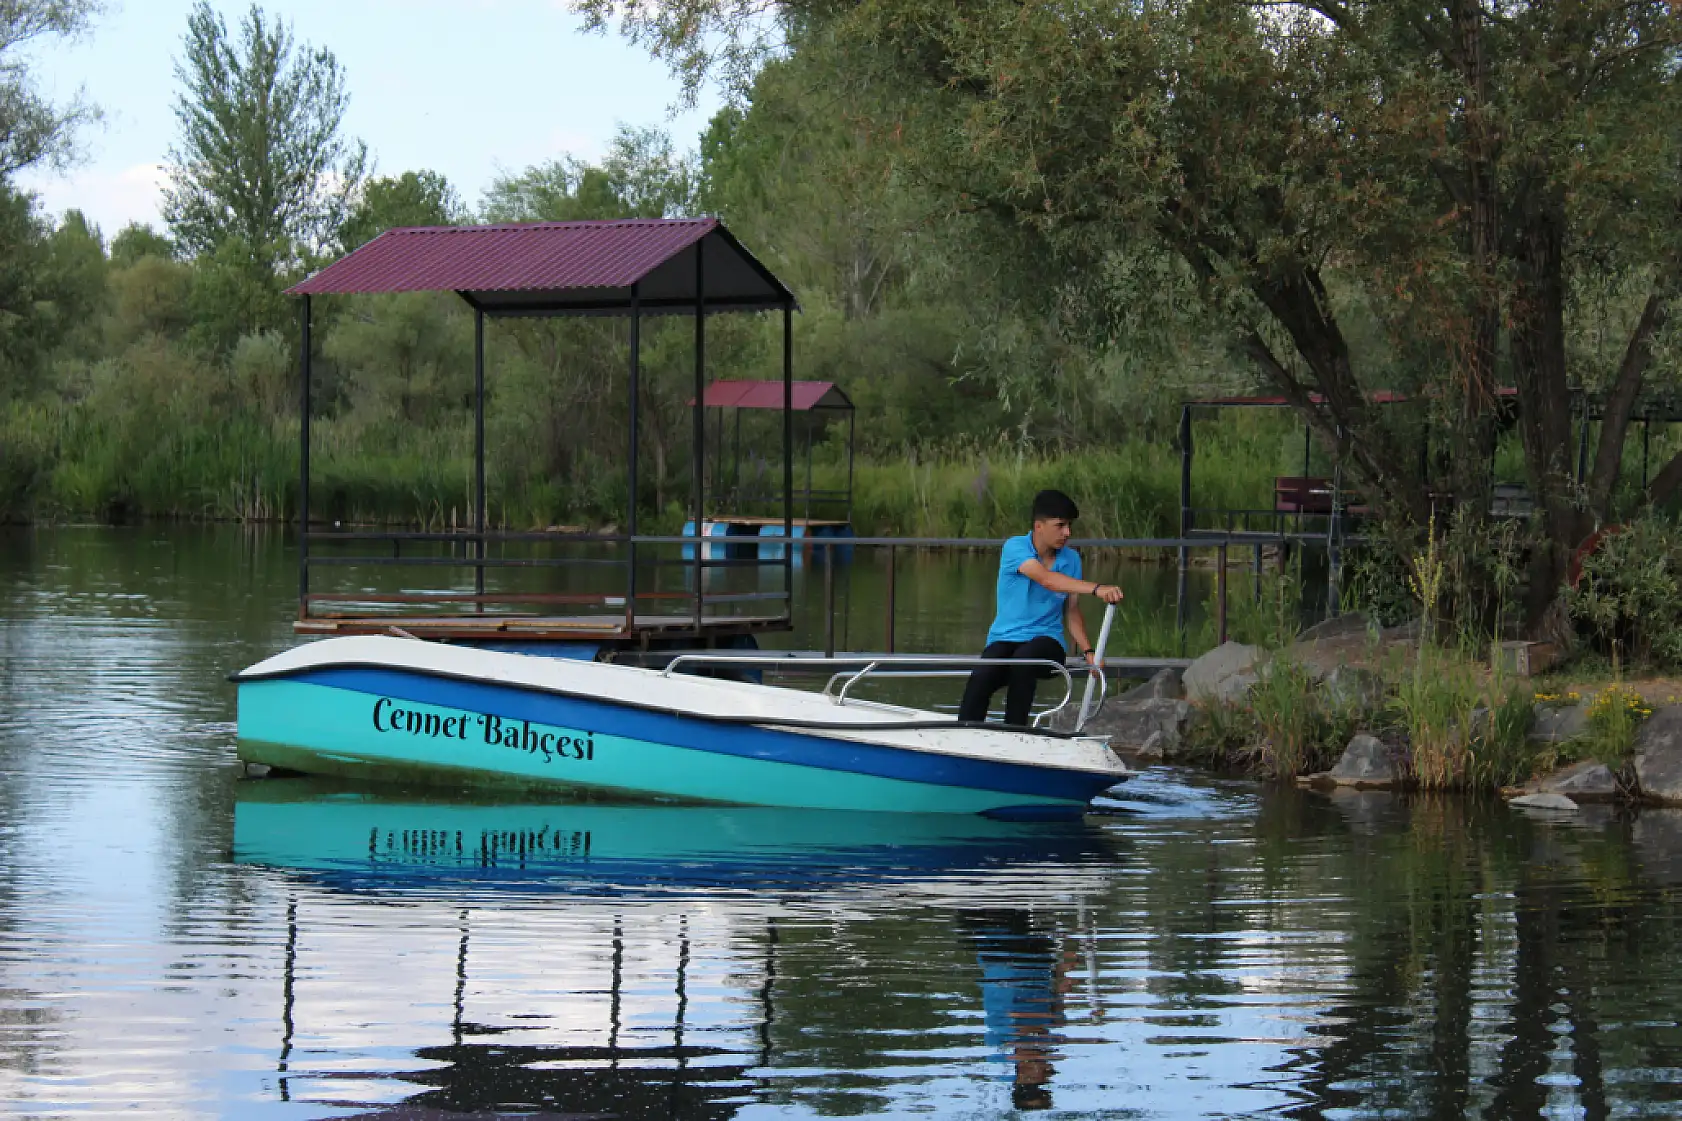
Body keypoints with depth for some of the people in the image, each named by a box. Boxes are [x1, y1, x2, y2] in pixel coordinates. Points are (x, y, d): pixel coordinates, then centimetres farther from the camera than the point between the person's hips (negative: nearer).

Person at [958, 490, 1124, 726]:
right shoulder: (1015, 548, -8)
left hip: (1047, 640, 2)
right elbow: (1046, 579, -26)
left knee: (1023, 659, -36)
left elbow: (1071, 611, 15)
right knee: (981, 679, -35)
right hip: (1005, 639, -2)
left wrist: (1087, 651, -2)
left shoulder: (1071, 559, 8)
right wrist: (1096, 589, -39)